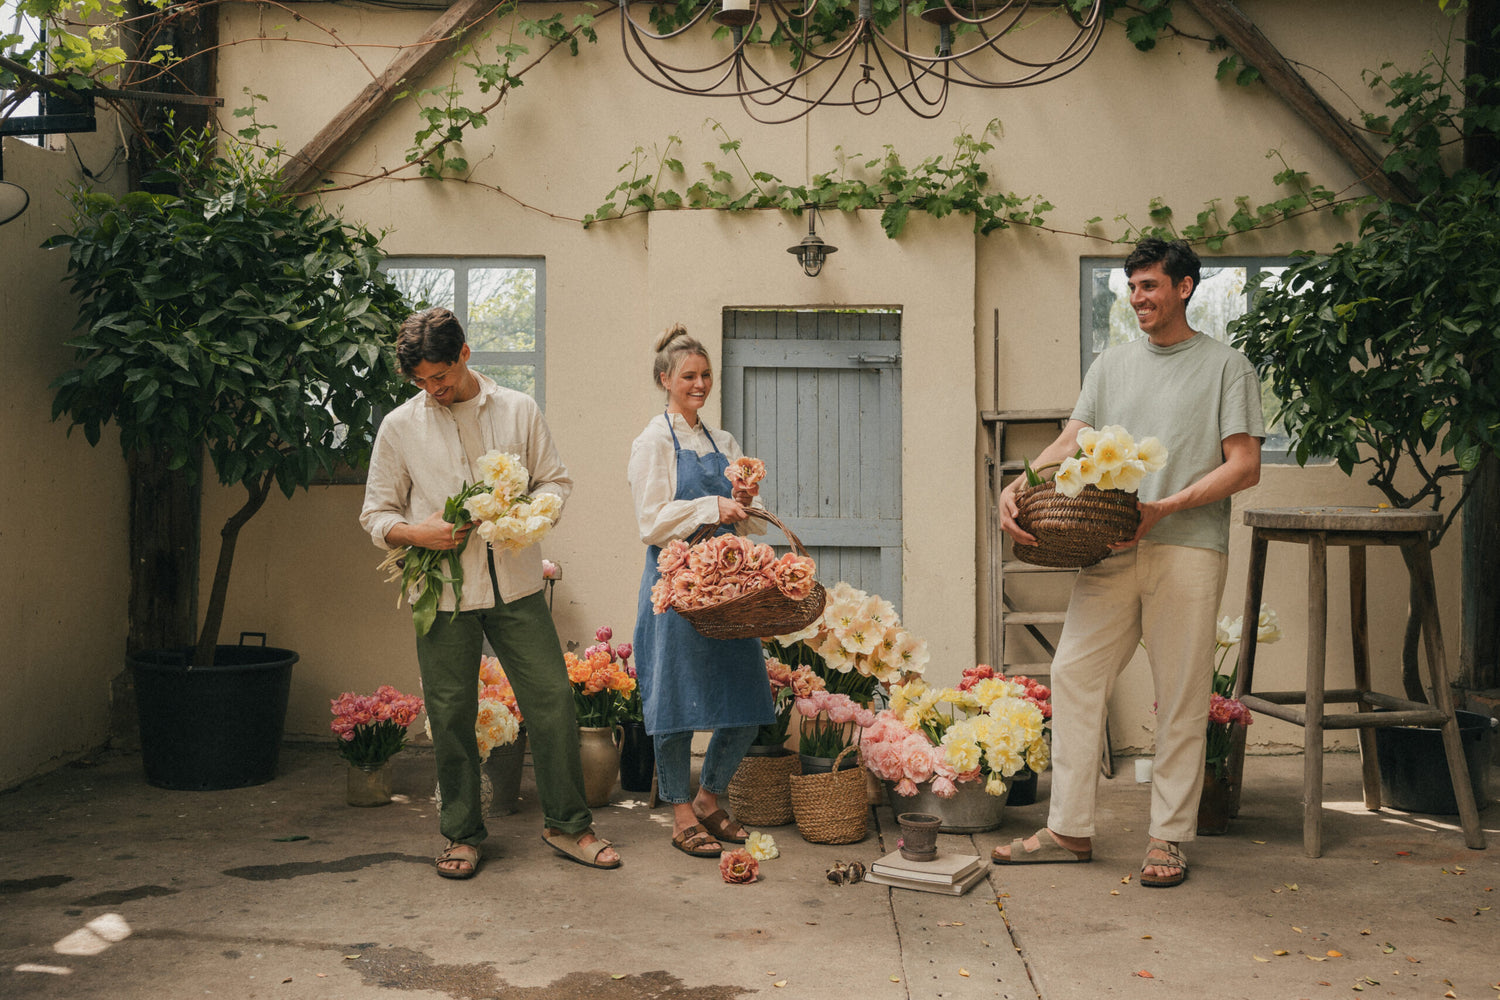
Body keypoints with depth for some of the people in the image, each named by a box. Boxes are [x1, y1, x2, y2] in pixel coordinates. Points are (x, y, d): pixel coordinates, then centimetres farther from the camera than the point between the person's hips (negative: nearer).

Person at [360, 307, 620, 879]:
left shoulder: (519, 411, 6)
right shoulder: (400, 426, 4)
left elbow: (555, 481, 12)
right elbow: (376, 513, 8)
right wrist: (413, 533, -13)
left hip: (515, 585, 1)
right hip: (443, 593, 0)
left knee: (553, 700, 0)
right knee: (451, 717, 5)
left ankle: (566, 825, 15)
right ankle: (463, 834, 22)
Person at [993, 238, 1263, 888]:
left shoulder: (1226, 366, 6)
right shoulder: (1112, 365, 18)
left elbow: (1244, 467, -2)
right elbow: (1070, 444, 11)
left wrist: (1166, 507, -13)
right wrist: (1017, 488, -8)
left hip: (1186, 548, -4)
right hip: (1110, 548, 4)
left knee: (1181, 694, 0)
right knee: (1074, 672, -2)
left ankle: (1169, 836, 11)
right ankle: (1069, 829, 6)